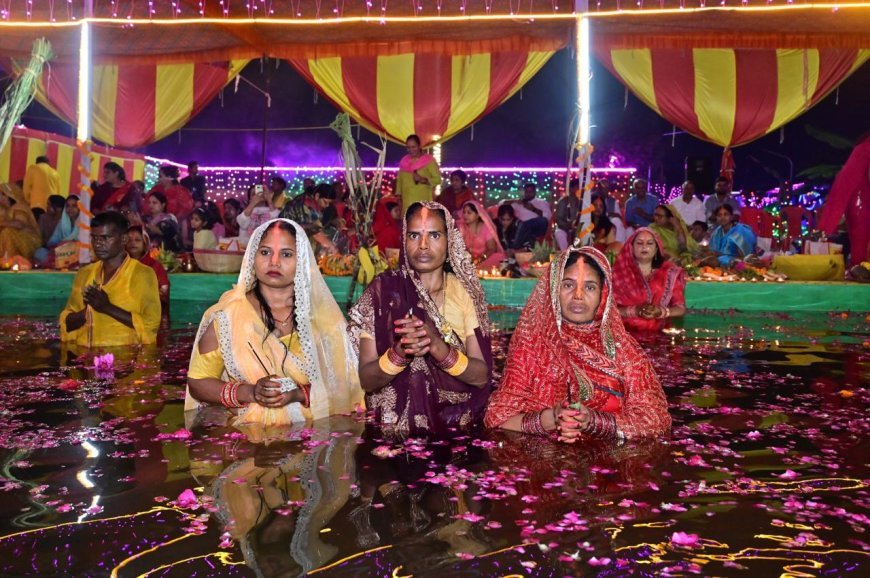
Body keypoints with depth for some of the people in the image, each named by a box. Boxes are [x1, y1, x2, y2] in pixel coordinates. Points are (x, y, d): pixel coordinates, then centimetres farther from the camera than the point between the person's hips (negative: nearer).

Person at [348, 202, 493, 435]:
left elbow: (482, 375, -4)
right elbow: (366, 380, -4)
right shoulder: (382, 290, -2)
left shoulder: (465, 291, 2)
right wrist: (401, 352, -21)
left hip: (456, 425, 1)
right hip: (395, 426, 0)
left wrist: (438, 347, -19)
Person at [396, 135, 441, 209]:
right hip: (407, 203, 4)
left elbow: (437, 179, -4)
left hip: (423, 202, -4)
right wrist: (398, 195, 10)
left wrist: (422, 180, -17)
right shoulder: (404, 161, 12)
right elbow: (399, 180, 18)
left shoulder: (429, 161, -1)